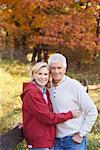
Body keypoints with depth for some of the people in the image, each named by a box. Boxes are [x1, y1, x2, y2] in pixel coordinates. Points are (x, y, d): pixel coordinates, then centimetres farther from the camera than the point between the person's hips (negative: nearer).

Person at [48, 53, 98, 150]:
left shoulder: (74, 86, -10)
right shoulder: (48, 88, 5)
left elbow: (92, 112, -9)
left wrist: (81, 134, -10)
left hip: (75, 139, -5)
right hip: (56, 140, 5)